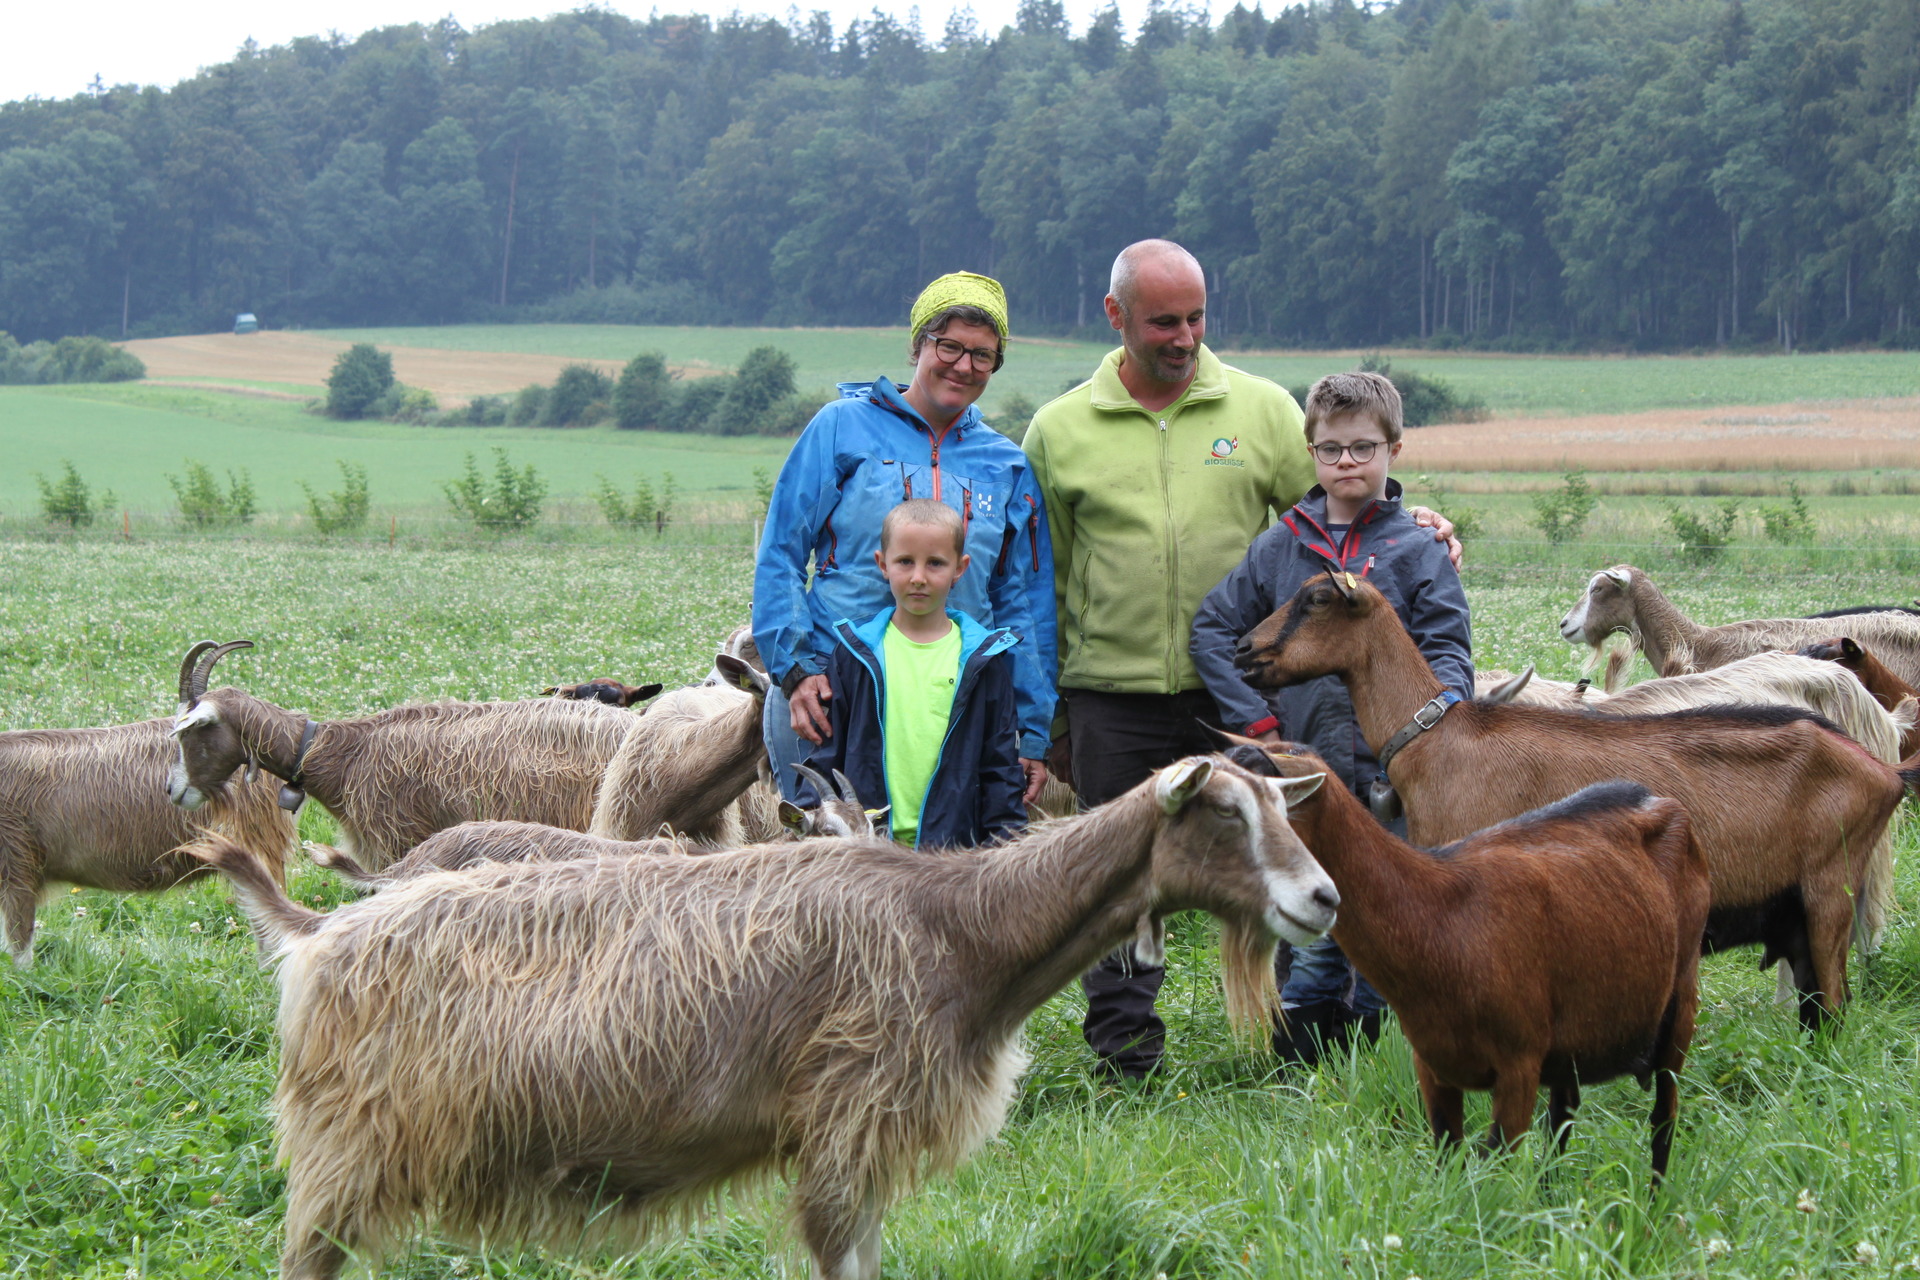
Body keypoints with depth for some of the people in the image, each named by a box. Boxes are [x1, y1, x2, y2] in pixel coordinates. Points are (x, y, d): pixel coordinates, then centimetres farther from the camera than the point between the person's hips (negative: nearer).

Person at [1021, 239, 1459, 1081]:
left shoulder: (1263, 410, 4)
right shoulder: (1060, 432, 4)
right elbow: (1043, 583, 9)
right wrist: (1047, 713, 9)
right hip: (1113, 699, 0)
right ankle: (1125, 1064, 17)